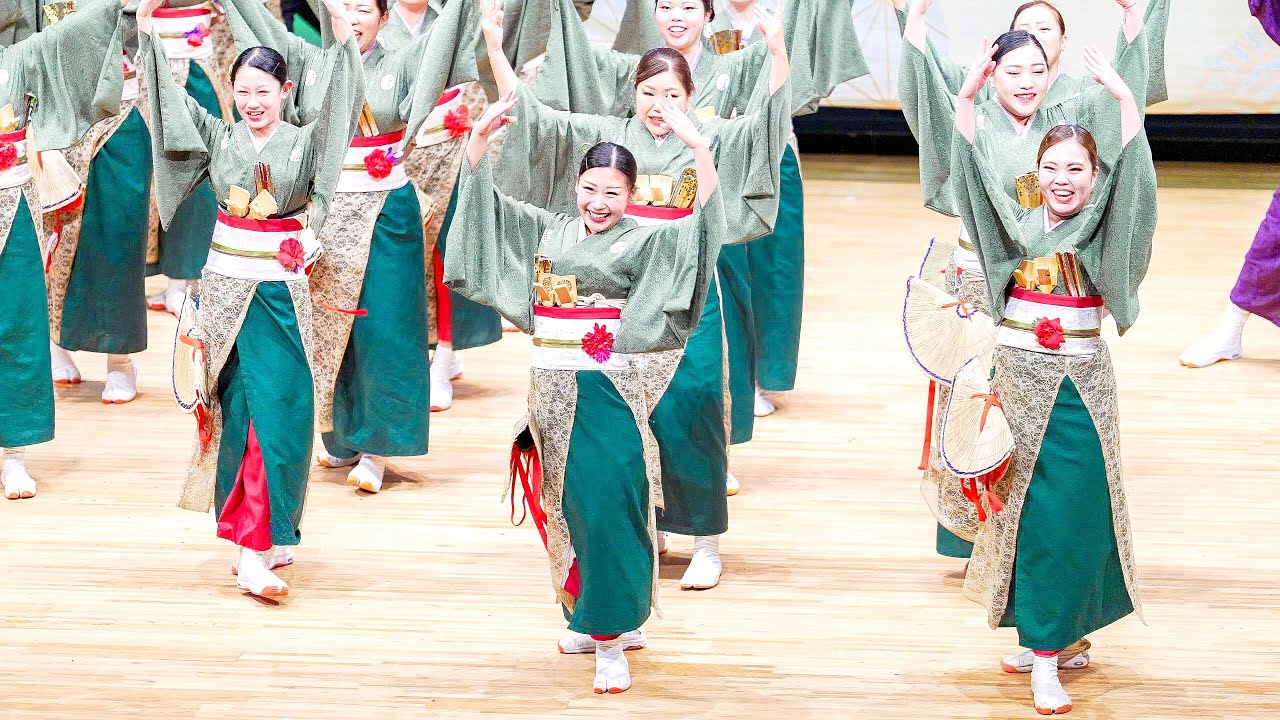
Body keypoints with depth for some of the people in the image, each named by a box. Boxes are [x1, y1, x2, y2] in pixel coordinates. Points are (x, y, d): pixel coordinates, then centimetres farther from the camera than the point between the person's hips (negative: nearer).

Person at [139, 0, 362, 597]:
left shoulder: (304, 142, 0)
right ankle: (263, 539, 11)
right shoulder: (217, 136, 6)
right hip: (227, 282, 2)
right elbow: (167, 94, 2)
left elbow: (339, 101, -13)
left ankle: (257, 548, -5)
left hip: (282, 288, -2)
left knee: (278, 409, -7)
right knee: (237, 406, 3)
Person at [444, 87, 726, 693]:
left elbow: (700, 229, -19)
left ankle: (611, 639, -4)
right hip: (553, 391, 5)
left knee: (607, 511, -10)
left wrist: (701, 152, -29)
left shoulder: (643, 242, -4)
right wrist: (481, 135, 3)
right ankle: (594, 615, 27)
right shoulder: (548, 230, 10)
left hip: (609, 392, -5)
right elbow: (485, 203, 14)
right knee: (566, 510, 12)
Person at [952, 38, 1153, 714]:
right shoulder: (1016, 224, 2)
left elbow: (1132, 172, -16)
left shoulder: (1104, 228, -1)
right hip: (1020, 376, 1)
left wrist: (1121, 94, -26)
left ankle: (1052, 638, 5)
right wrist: (968, 94, -17)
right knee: (1029, 512, 4)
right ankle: (1044, 655, 12)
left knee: (1076, 512, -4)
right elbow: (975, 167, -6)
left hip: (1082, 385, -1)